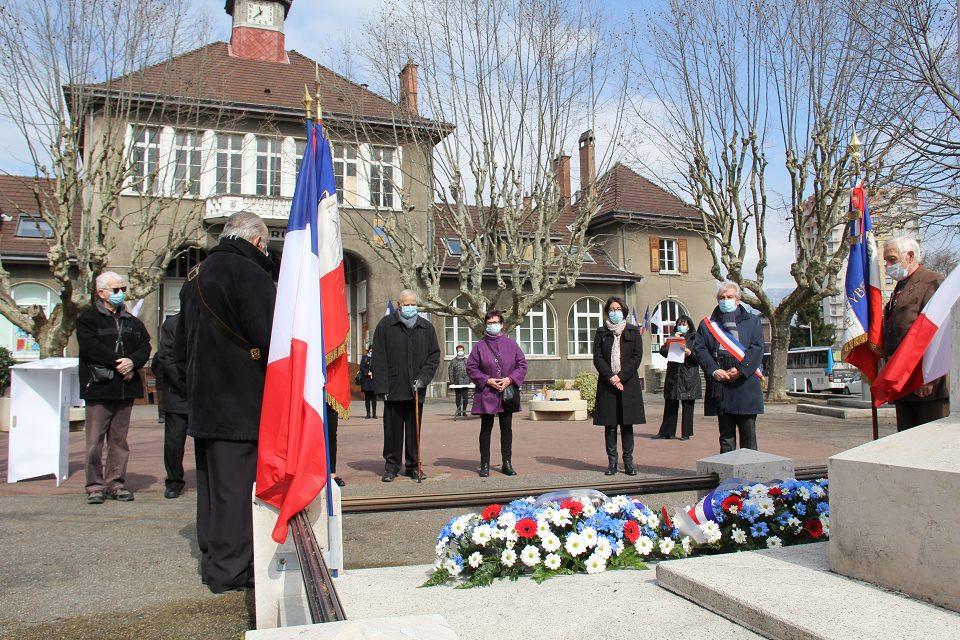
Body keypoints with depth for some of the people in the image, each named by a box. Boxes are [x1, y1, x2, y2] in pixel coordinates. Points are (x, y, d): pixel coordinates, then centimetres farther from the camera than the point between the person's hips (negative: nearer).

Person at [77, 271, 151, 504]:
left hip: (126, 389, 5)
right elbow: (90, 346, -12)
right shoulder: (87, 318, 2)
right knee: (95, 441, -2)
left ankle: (116, 483, 16)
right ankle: (95, 485, 7)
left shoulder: (131, 321, 18)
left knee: (119, 439, 9)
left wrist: (132, 361, -12)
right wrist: (118, 363, -16)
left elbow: (145, 346, 7)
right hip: (98, 389, -5)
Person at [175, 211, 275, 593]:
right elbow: (271, 336, -20)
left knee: (212, 483, 16)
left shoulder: (196, 276, 17)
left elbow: (182, 345, 20)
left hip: (204, 400, 9)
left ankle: (213, 560, 27)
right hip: (241, 401, -9)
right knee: (238, 482, -2)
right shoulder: (248, 272, -12)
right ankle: (229, 570, 4)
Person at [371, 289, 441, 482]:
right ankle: (391, 466, 15)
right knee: (393, 429, 4)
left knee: (414, 429, 8)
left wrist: (422, 378, -5)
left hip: (416, 390, 2)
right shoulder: (385, 325, 2)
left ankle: (412, 466, 19)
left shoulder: (427, 328, 9)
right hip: (393, 390, -2)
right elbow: (379, 359, -2)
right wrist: (382, 387, -8)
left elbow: (434, 356, 10)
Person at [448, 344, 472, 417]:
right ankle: (458, 411, 9)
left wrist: (471, 381, 3)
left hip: (466, 382, 1)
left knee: (465, 397, -2)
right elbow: (450, 372, 4)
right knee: (458, 397, 3)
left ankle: (464, 410, 9)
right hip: (457, 383, -1)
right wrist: (451, 382, -4)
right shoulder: (453, 361, 7)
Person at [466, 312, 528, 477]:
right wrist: (487, 380, -11)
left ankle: (506, 463, 16)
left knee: (507, 428, 7)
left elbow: (522, 364, 5)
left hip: (507, 393, 2)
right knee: (486, 429, 4)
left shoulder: (511, 343, 5)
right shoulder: (480, 345, 1)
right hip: (486, 393, -1)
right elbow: (471, 368, 0)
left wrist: (510, 379, -10)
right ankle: (485, 464, 11)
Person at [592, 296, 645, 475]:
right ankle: (612, 462, 6)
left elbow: (637, 357, 0)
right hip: (607, 384, 1)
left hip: (628, 384, 0)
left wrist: (621, 377, -10)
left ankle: (628, 462, 7)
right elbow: (597, 358, 2)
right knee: (610, 425, 1)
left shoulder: (633, 332, 8)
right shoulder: (601, 333, 9)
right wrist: (611, 377, -12)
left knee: (627, 424, 2)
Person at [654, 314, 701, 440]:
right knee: (670, 406, 4)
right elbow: (663, 351, 2)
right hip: (673, 376, 3)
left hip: (689, 377, -3)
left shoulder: (694, 339, 7)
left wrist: (690, 353, -19)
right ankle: (666, 432, 9)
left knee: (688, 406, 0)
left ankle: (686, 433, 6)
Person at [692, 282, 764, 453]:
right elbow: (699, 348, 4)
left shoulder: (752, 321, 12)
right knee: (726, 433, 4)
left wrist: (740, 370, -13)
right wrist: (713, 370, -11)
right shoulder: (707, 324, 15)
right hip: (720, 381, 1)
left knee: (748, 431, 0)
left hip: (746, 381, -1)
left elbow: (757, 348, 0)